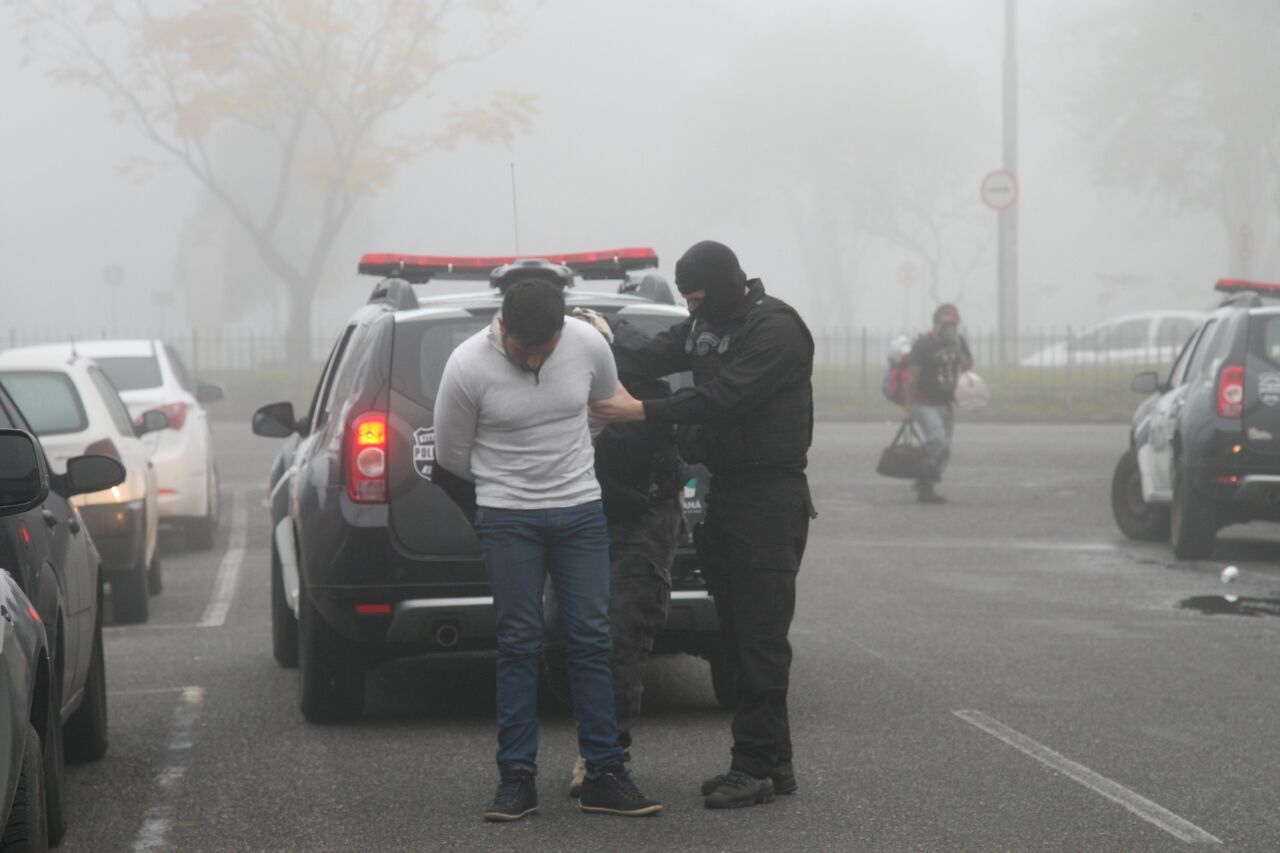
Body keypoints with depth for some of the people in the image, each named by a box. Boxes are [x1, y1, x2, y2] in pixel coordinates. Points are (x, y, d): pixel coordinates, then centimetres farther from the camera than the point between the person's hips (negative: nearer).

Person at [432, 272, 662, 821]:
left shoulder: (588, 345, -8)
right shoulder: (468, 367, -16)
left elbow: (611, 405, 14)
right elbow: (450, 455, -2)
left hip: (581, 510, 3)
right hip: (507, 518, -3)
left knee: (592, 640, 2)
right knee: (519, 646, 0)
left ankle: (604, 776, 5)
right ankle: (517, 780, 5)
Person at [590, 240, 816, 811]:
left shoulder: (776, 330, -14)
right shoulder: (705, 325, 14)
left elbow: (725, 395, -23)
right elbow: (648, 358, 3)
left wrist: (643, 411, -24)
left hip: (769, 498, -9)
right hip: (726, 495, 9)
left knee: (760, 638, -8)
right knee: (735, 635, 9)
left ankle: (755, 767, -7)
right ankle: (773, 763, 15)